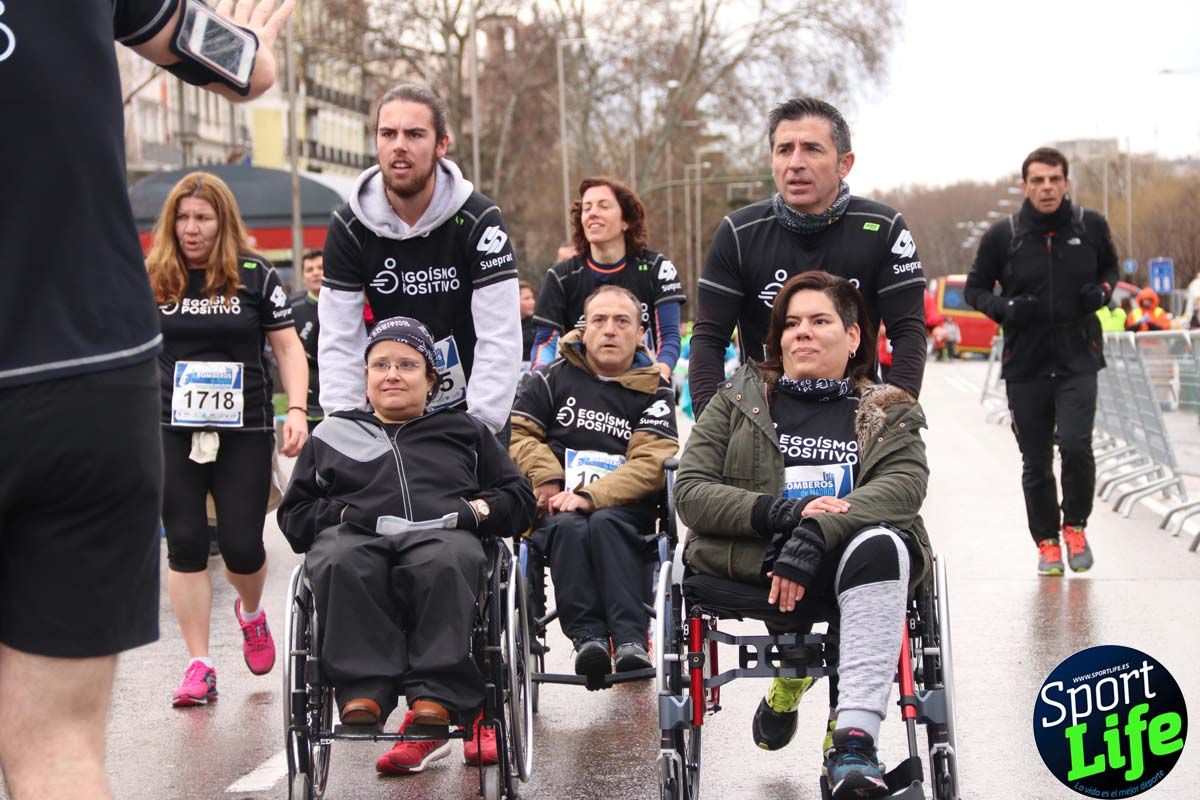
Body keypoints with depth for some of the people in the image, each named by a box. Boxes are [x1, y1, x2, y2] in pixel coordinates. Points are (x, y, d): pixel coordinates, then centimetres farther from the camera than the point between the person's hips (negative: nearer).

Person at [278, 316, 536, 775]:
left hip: (440, 533, -1)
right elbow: (294, 514, 27)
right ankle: (362, 695, -47)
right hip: (354, 536, 1)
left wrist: (478, 509, 6)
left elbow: (518, 498, 28)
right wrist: (342, 513, 7)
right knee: (340, 563, -39)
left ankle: (434, 702, -47)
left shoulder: (464, 430, 34)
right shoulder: (332, 435, 34)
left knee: (442, 562, -41)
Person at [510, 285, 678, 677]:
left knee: (604, 524, -35)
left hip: (622, 507, -1)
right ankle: (587, 634, -39)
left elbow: (652, 461, -3)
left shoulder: (653, 390, 11)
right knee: (567, 527, -35)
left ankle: (630, 638, -43)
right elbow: (518, 432, 11)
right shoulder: (554, 376, 15)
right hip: (557, 504, 1)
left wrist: (591, 496, -18)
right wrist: (546, 479, -9)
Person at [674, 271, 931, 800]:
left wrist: (816, 535, -25)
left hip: (867, 554, 1)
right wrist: (785, 512, -14)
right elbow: (689, 492, 4)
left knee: (879, 546, -35)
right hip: (755, 562, 0)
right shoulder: (740, 400, 17)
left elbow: (904, 485, -7)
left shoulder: (887, 413, 15)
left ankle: (853, 741, -42)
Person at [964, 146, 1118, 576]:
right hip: (1025, 363, 1)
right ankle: (1047, 543, 24)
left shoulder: (1091, 226, 1)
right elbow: (975, 288, 8)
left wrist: (1102, 291, -2)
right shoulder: (1002, 235, -3)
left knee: (1075, 443, -17)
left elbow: (1111, 267, 20)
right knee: (1036, 462, 5)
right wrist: (1005, 309, -12)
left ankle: (1075, 526, 8)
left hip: (1078, 360, 0)